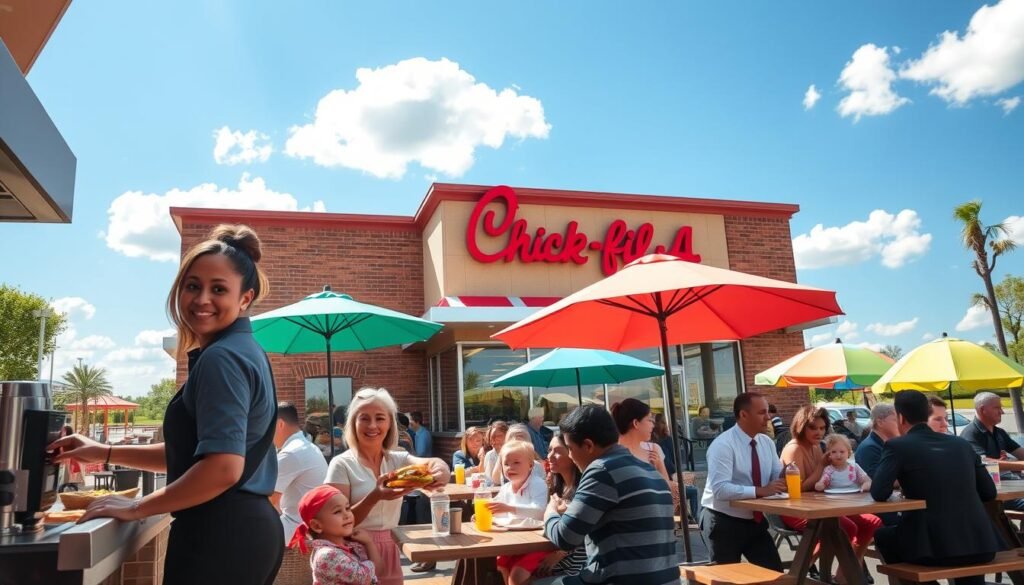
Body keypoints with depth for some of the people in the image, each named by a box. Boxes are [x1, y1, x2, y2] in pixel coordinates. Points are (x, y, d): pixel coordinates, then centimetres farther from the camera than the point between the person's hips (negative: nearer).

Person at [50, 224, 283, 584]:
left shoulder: (220, 358, -16)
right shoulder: (245, 351, 14)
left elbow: (223, 467, -25)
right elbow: (193, 451, 21)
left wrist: (136, 508, -13)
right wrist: (106, 453, 17)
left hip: (219, 536, -10)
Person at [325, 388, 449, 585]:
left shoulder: (398, 460, 2)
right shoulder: (342, 464, -9)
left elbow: (430, 463, -18)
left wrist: (440, 469, -42)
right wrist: (374, 497, -31)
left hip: (389, 551, 4)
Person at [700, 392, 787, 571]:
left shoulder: (766, 442, 3)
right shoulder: (722, 445, -21)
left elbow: (777, 477, 6)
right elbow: (720, 489, -30)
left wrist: (785, 475, -17)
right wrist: (759, 490, -36)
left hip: (755, 521, 7)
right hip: (724, 522, -6)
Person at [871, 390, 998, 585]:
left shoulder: (897, 446, -4)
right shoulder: (961, 443, 12)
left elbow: (879, 494, -10)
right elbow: (989, 493, 16)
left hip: (934, 545, -5)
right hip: (980, 545, 5)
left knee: (882, 536, 23)